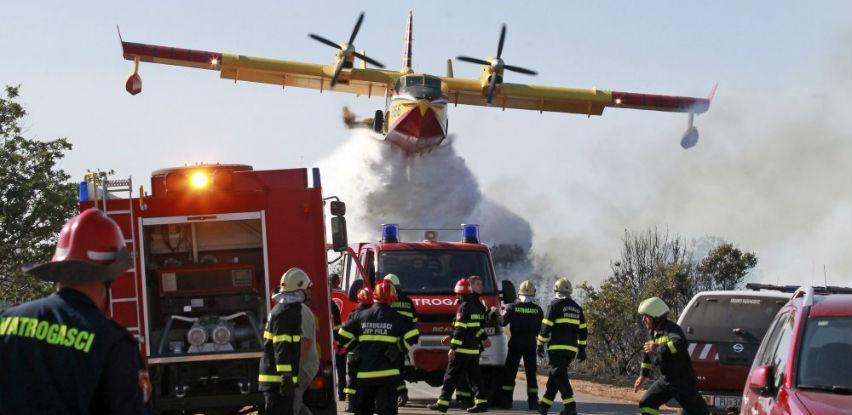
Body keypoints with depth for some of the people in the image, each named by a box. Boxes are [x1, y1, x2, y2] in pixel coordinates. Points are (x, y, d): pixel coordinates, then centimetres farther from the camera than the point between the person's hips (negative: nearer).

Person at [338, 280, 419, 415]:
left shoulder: (361, 316, 2)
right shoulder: (397, 318, -5)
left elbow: (344, 336, 4)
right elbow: (412, 337, -10)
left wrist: (353, 347, 21)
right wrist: (401, 349, 7)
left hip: (364, 373, 3)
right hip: (388, 373, -3)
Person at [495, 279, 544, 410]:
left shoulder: (513, 307, -6)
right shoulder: (538, 310, -2)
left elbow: (503, 322, 4)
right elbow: (540, 328, 2)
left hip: (515, 343, -1)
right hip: (531, 343, 1)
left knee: (510, 371, 5)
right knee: (531, 373, 6)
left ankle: (506, 400, 2)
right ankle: (533, 402, 2)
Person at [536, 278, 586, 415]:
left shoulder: (555, 305, -4)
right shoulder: (577, 307, 15)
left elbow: (546, 327, -8)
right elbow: (583, 331, 15)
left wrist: (540, 345, -2)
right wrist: (582, 349, 20)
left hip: (557, 348, -6)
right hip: (572, 349, 7)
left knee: (559, 376, -8)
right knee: (554, 375, 16)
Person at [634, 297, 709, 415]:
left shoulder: (671, 328, -17)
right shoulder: (654, 332, 9)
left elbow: (680, 343, -39)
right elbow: (647, 354, 26)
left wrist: (658, 348, -32)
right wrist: (643, 375, 30)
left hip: (683, 380, -9)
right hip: (665, 380, 9)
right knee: (645, 404, 4)